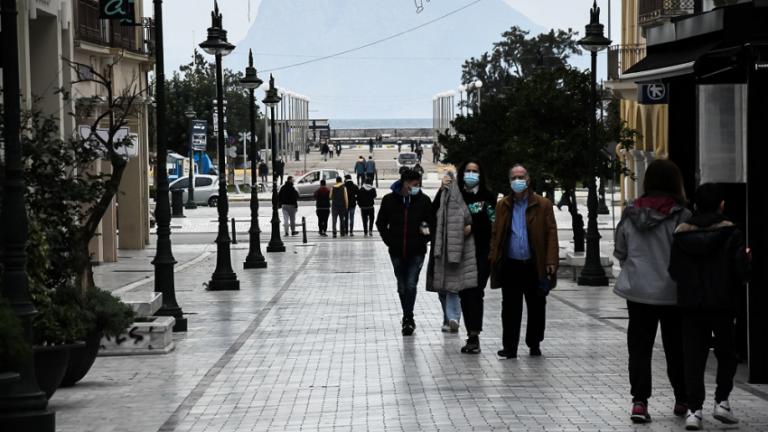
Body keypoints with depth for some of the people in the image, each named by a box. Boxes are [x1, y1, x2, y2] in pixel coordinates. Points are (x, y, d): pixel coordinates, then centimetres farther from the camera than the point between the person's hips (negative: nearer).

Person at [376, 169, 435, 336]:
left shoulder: (423, 200, -5)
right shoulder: (389, 200, -4)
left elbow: (431, 222, 4)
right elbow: (381, 223, 8)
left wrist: (423, 239, -9)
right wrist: (389, 241, 0)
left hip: (417, 252, -2)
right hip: (397, 252, 2)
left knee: (411, 285, -12)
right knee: (402, 287, 11)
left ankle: (408, 319, -7)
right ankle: (408, 319, 24)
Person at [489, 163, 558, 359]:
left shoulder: (543, 205, 0)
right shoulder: (503, 206, 9)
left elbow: (551, 233, -4)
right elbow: (496, 234, 9)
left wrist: (551, 261, -12)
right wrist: (494, 260, -1)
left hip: (534, 266, -1)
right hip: (510, 266, 1)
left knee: (536, 307, 8)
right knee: (510, 308, 3)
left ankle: (534, 344, 22)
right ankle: (510, 347, 7)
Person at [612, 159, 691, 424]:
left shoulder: (630, 215, 0)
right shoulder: (681, 217, -12)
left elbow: (620, 252, 8)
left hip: (638, 291, 2)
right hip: (673, 293, -2)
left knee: (639, 347, 6)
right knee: (676, 348, 12)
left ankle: (639, 402, -4)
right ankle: (682, 400, 22)